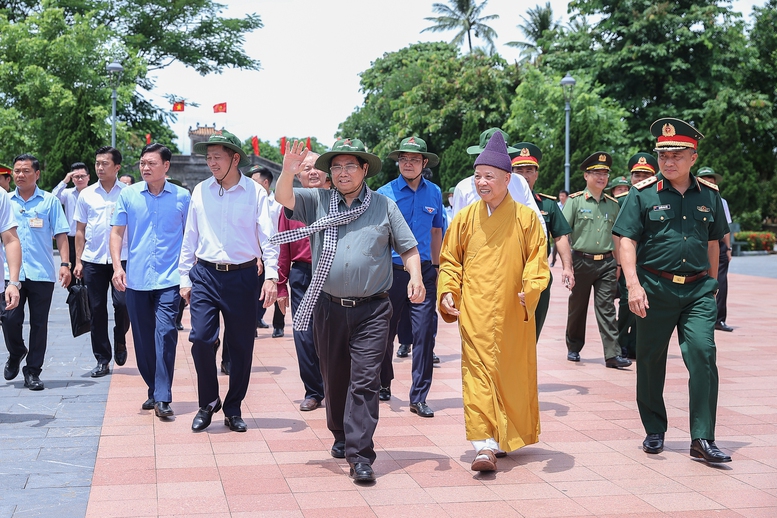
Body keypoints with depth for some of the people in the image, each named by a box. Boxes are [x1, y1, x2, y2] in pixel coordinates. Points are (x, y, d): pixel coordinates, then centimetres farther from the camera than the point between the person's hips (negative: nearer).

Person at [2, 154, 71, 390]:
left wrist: (65, 264, -7)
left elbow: (61, 235, 4)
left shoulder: (50, 201, 5)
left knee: (39, 324, 3)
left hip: (42, 273, -1)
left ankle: (33, 371, 13)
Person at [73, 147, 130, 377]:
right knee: (97, 310, 4)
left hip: (121, 258, -2)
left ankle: (120, 340, 20)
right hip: (92, 260, 2)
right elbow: (80, 231, 12)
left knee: (123, 302, -11)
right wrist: (78, 261, 5)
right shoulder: (86, 194, 8)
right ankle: (102, 360, 13)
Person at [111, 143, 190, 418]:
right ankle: (153, 389, 24)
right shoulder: (128, 195, 4)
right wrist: (117, 266, -4)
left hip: (169, 279, -2)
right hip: (136, 279, 2)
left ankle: (162, 398, -9)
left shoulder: (182, 197, 2)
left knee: (165, 333, -12)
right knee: (143, 338, 9)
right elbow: (117, 232, 7)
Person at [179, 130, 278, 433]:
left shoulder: (255, 192, -2)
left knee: (241, 346, 5)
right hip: (205, 275, 2)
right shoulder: (200, 191, 6)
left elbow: (268, 237, -3)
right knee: (201, 338, -10)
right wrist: (184, 277, 8)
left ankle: (233, 410, 20)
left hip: (243, 277, -1)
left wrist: (271, 276, -13)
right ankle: (208, 403, 11)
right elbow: (190, 237, 11)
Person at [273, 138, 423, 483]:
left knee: (365, 381, -8)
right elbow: (283, 198, -7)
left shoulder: (385, 207, 6)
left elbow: (408, 247, 7)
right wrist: (288, 172, -27)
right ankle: (342, 437, 35)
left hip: (372, 311, -2)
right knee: (334, 379, 15)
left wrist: (415, 277, -11)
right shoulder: (317, 202, 8)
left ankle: (360, 455, -8)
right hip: (329, 308, 2)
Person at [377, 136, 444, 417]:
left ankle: (419, 397, 5)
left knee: (424, 333, -3)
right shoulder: (385, 193, -3)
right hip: (392, 270, -2)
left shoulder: (434, 193, 6)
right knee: (385, 332, 10)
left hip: (424, 272, 2)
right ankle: (383, 384, 33)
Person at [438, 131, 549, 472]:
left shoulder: (526, 218, 0)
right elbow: (450, 261, 12)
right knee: (478, 372, -9)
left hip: (513, 313, 0)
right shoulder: (465, 219, 5)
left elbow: (537, 261, 1)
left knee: (514, 373, 11)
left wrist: (531, 289, -16)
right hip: (475, 313, 0)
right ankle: (485, 446, -11)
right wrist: (447, 292, -3)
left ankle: (510, 437, 30)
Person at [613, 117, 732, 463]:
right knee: (650, 360, 7)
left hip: (697, 290, 1)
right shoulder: (643, 194, -2)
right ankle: (654, 431, 24)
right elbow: (627, 241, -6)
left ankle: (703, 439, -6)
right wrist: (633, 285, -16)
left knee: (703, 354, -11)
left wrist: (711, 283, 18)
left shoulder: (709, 195, 8)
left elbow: (713, 242, 17)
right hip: (655, 288, -1)